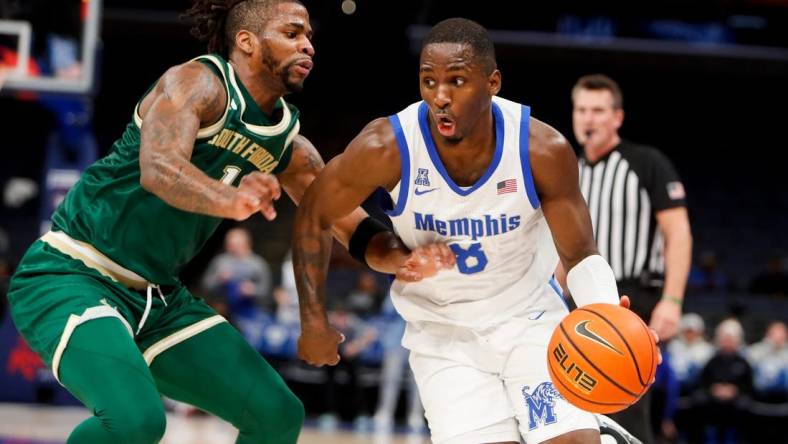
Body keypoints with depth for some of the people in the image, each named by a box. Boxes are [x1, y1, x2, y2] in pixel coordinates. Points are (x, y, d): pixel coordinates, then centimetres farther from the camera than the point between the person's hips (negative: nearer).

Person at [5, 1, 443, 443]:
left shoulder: (289, 147, 6)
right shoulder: (198, 83, -16)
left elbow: (356, 229, 8)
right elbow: (157, 169, -35)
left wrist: (402, 256, -15)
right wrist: (229, 200, -55)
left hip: (158, 298, 8)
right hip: (69, 275, -8)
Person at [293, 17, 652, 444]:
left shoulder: (543, 149, -21)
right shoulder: (387, 148, -23)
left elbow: (580, 256, -10)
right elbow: (314, 216, -6)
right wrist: (314, 323, -4)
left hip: (530, 318, 1)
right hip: (441, 333, 0)